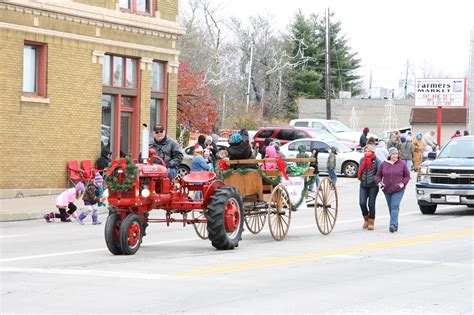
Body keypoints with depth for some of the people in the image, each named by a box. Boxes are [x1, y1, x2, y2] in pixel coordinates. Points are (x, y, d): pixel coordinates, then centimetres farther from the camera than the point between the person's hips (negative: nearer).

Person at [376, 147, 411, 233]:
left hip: (398, 190, -3)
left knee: (395, 207, -16)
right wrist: (379, 183, -8)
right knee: (391, 208, 10)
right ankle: (395, 225, 22)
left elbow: (407, 176, 5)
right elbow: (378, 175, 11)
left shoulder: (402, 164, 1)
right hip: (387, 190, 3)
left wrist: (403, 183, -11)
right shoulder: (384, 164, 5)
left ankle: (393, 225, -23)